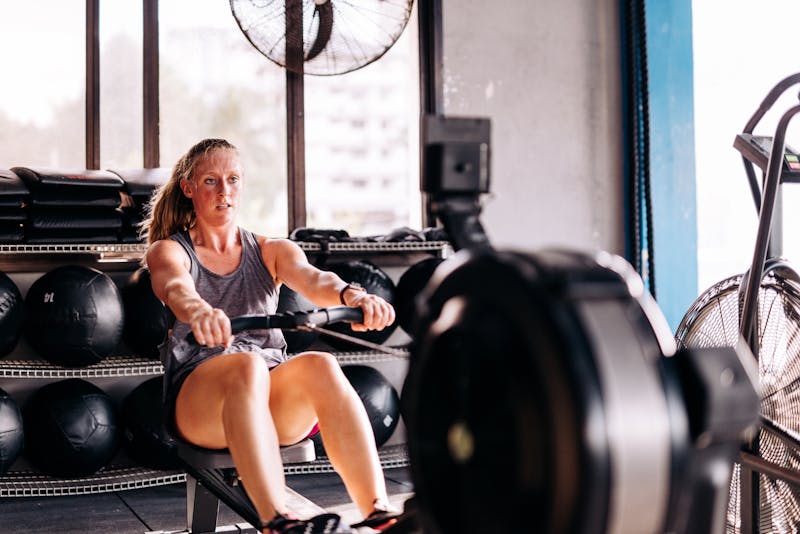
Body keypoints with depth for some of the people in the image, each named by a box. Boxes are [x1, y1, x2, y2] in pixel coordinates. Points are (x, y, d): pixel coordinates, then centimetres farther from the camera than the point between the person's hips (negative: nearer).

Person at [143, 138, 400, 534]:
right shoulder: (167, 251, 10)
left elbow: (312, 279, -7)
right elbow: (177, 288, -16)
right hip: (197, 394, -2)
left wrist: (351, 294, -32)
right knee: (247, 366, -37)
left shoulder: (272, 251, 17)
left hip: (277, 399, 2)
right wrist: (197, 311, -42)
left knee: (320, 365, -33)